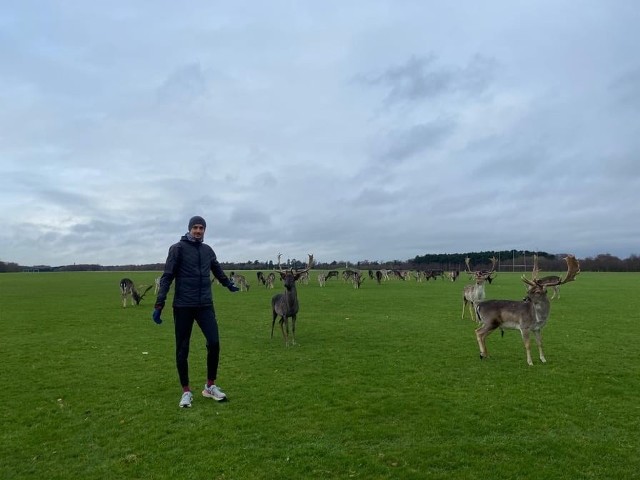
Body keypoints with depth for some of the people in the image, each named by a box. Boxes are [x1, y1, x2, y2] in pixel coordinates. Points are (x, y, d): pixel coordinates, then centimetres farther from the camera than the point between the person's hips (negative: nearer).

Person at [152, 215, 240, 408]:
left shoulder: (208, 250, 11)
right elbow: (167, 276, -8)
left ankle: (210, 386, 14)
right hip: (183, 306, -3)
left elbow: (218, 271, 29)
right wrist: (159, 304, -14)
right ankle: (186, 392, 19)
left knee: (214, 343, -5)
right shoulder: (178, 248, -3)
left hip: (205, 305, 4)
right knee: (182, 350, 4)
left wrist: (229, 285, 43)